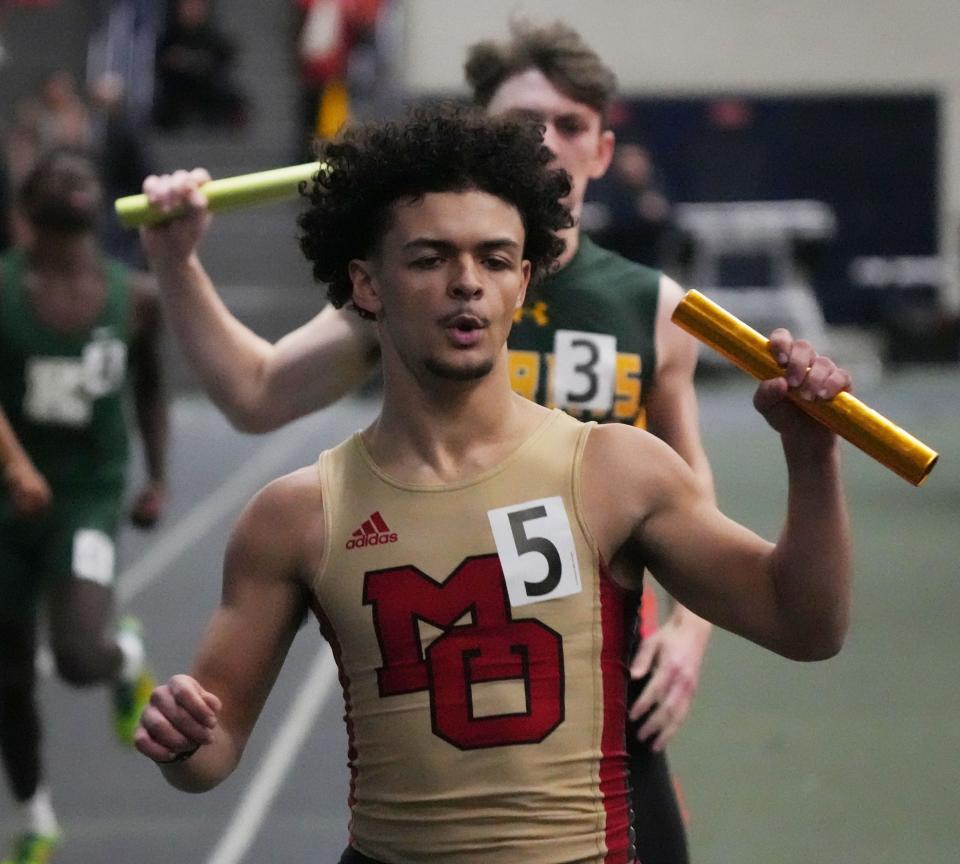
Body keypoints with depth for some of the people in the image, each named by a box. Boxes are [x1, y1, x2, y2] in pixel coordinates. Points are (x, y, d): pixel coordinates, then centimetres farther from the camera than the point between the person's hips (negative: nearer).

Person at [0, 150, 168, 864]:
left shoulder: (137, 299, -2)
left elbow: (150, 390, 15)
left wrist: (159, 481, 12)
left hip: (89, 502, -1)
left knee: (81, 658, -21)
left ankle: (128, 656, 16)